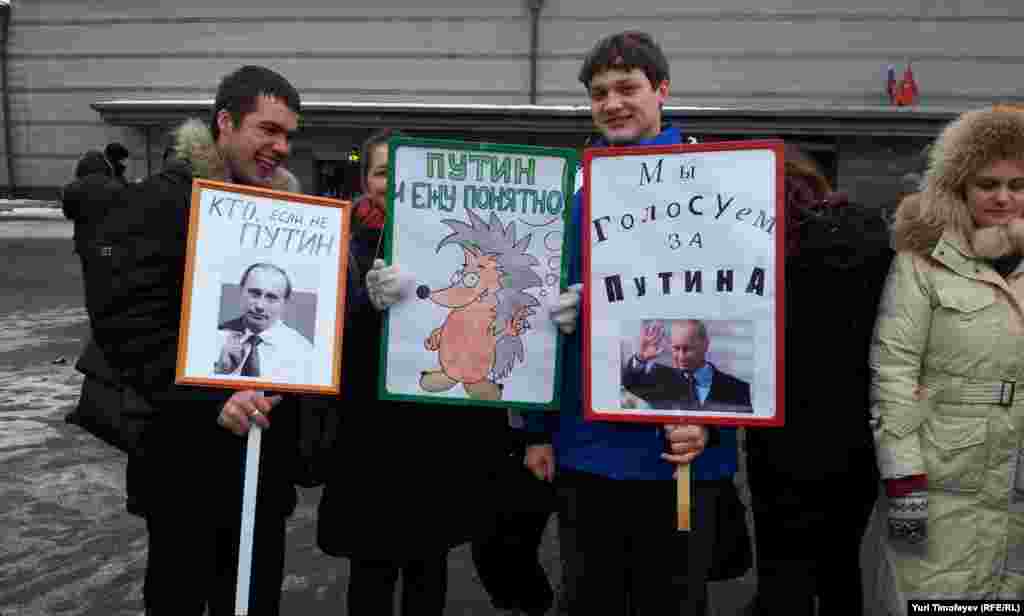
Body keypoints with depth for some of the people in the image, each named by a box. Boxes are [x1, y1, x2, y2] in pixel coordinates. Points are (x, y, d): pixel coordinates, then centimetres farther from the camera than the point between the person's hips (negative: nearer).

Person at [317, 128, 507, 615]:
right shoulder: (349, 246, -1)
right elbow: (334, 328, -15)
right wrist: (371, 300, -37)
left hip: (441, 429, 2)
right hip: (372, 428, -1)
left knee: (429, 563, 13)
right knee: (373, 566, 5)